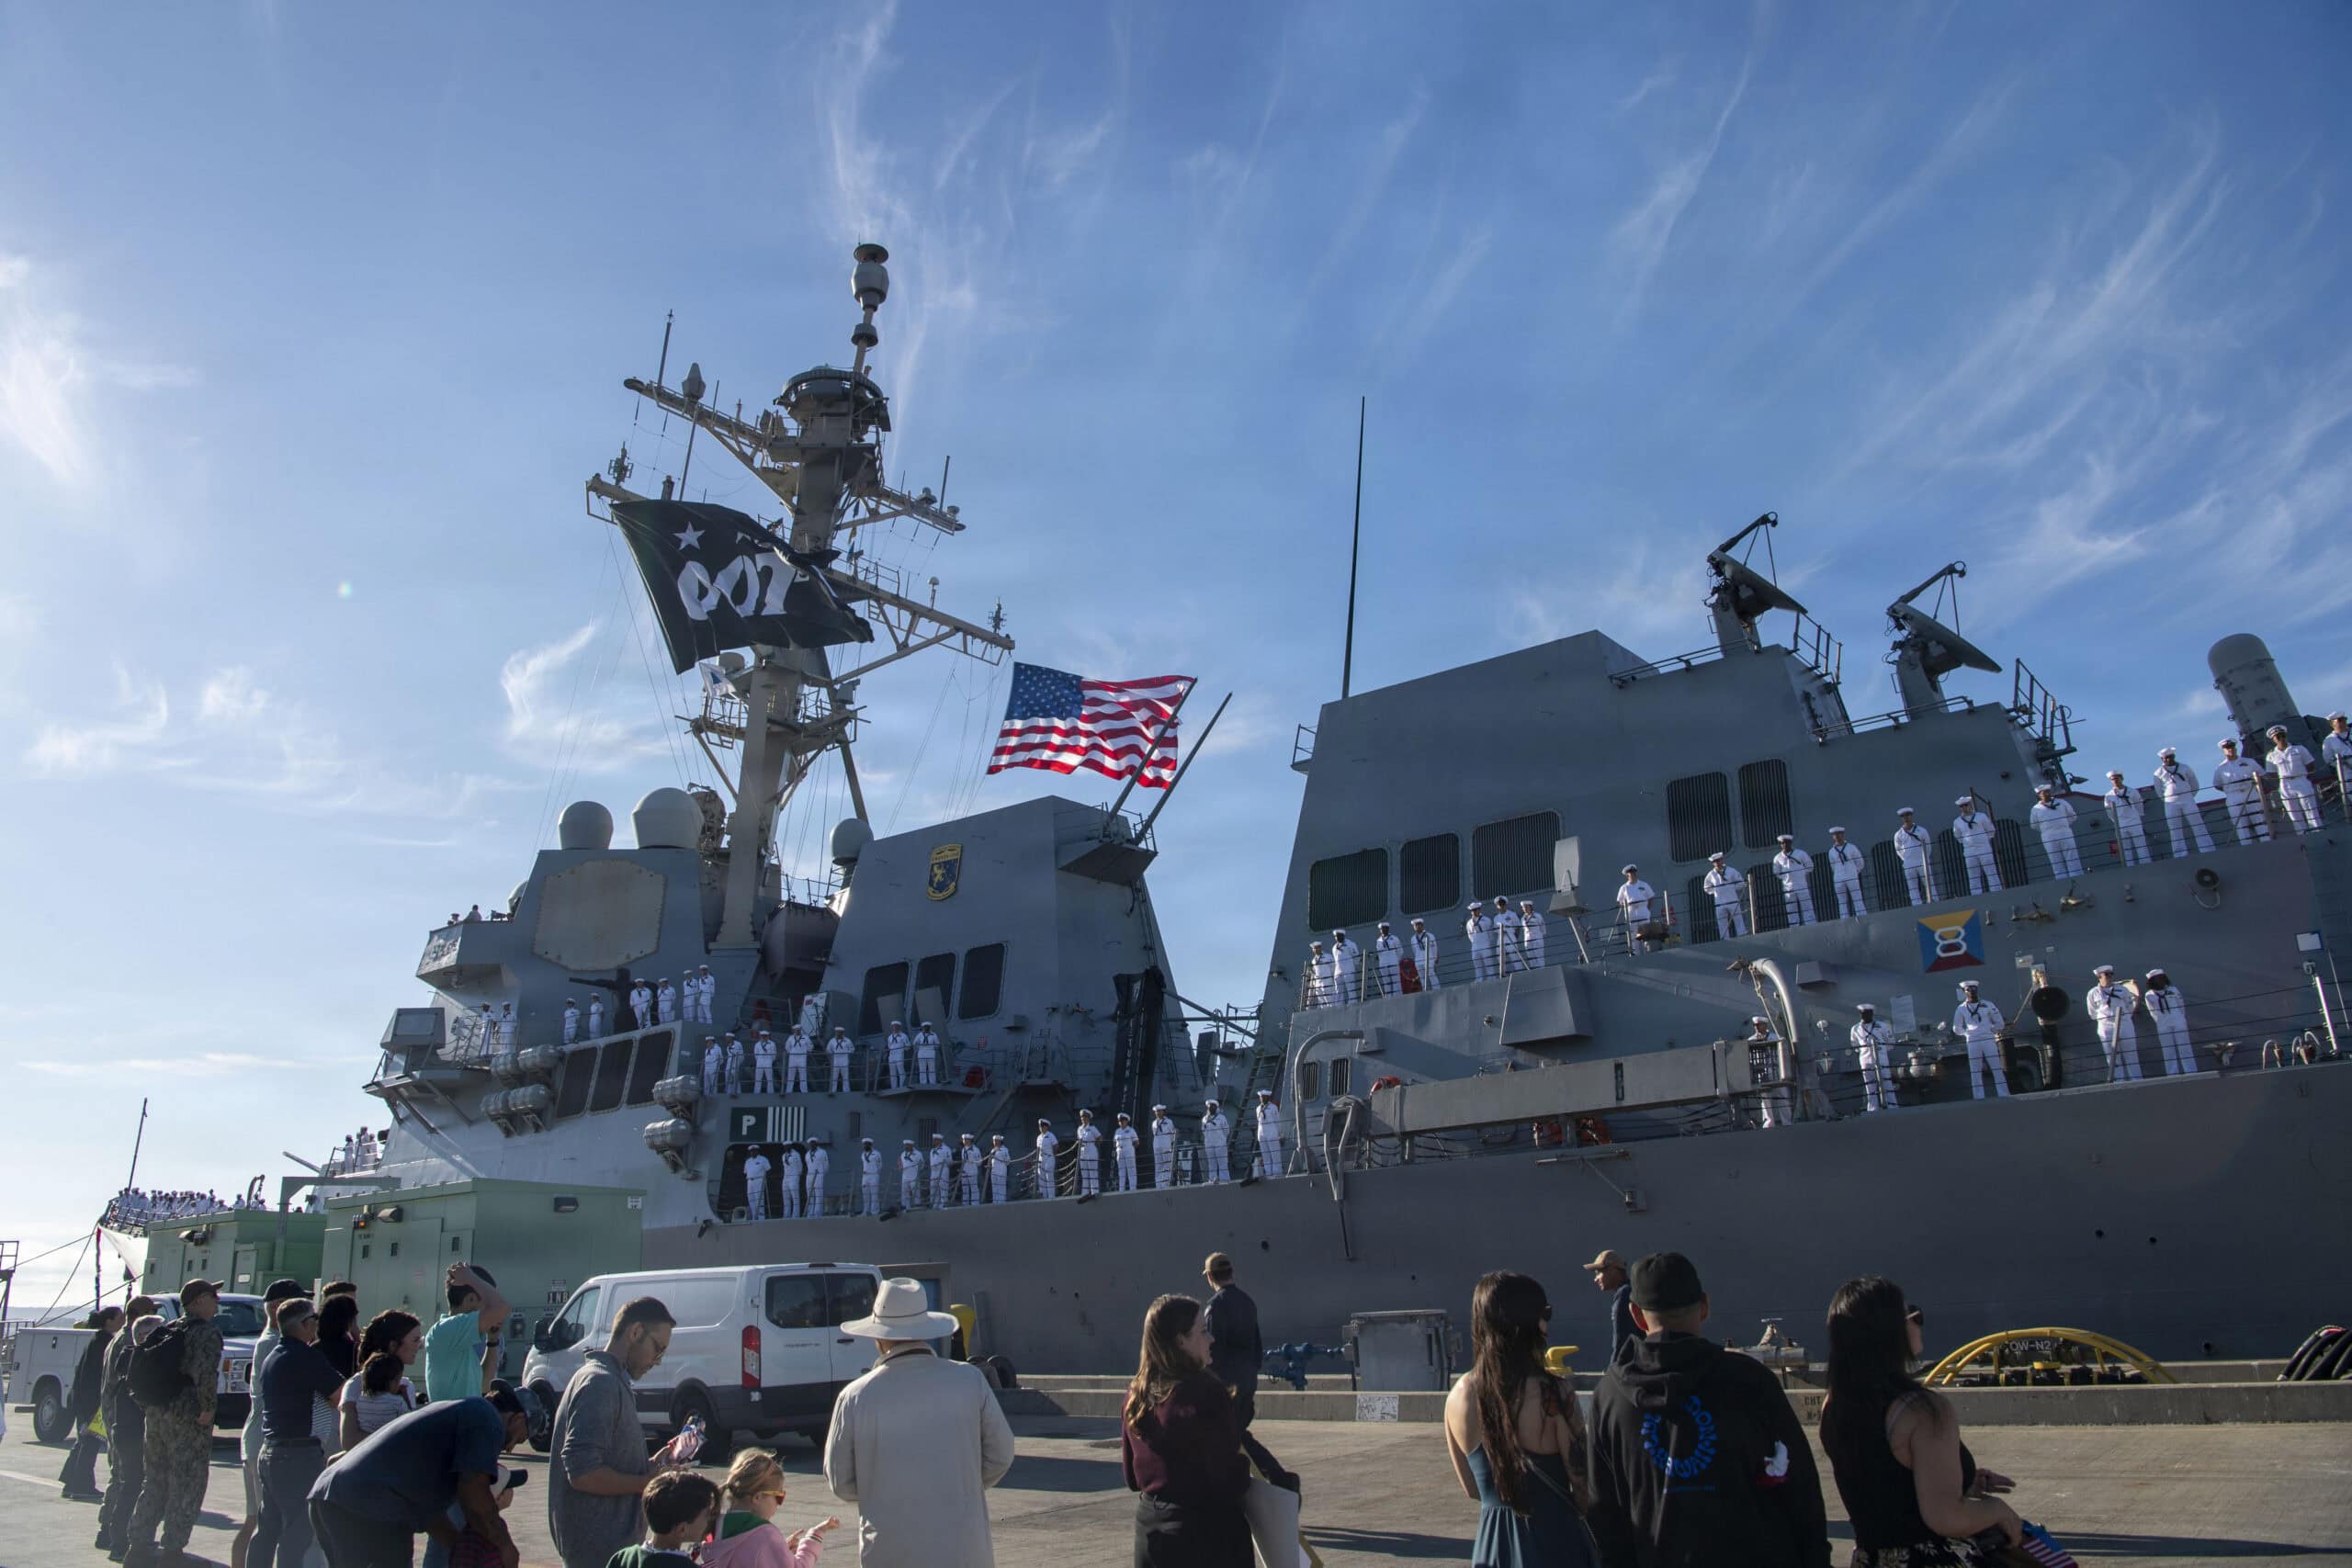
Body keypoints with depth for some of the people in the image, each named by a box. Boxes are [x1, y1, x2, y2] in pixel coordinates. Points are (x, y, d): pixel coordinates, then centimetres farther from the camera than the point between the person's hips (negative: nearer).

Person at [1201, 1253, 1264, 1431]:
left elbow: (1213, 1345, -16)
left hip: (1226, 1382, -7)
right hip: (1248, 1380, 7)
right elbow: (1257, 1344, 18)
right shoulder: (1247, 1301, 12)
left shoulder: (1217, 1303, -13)